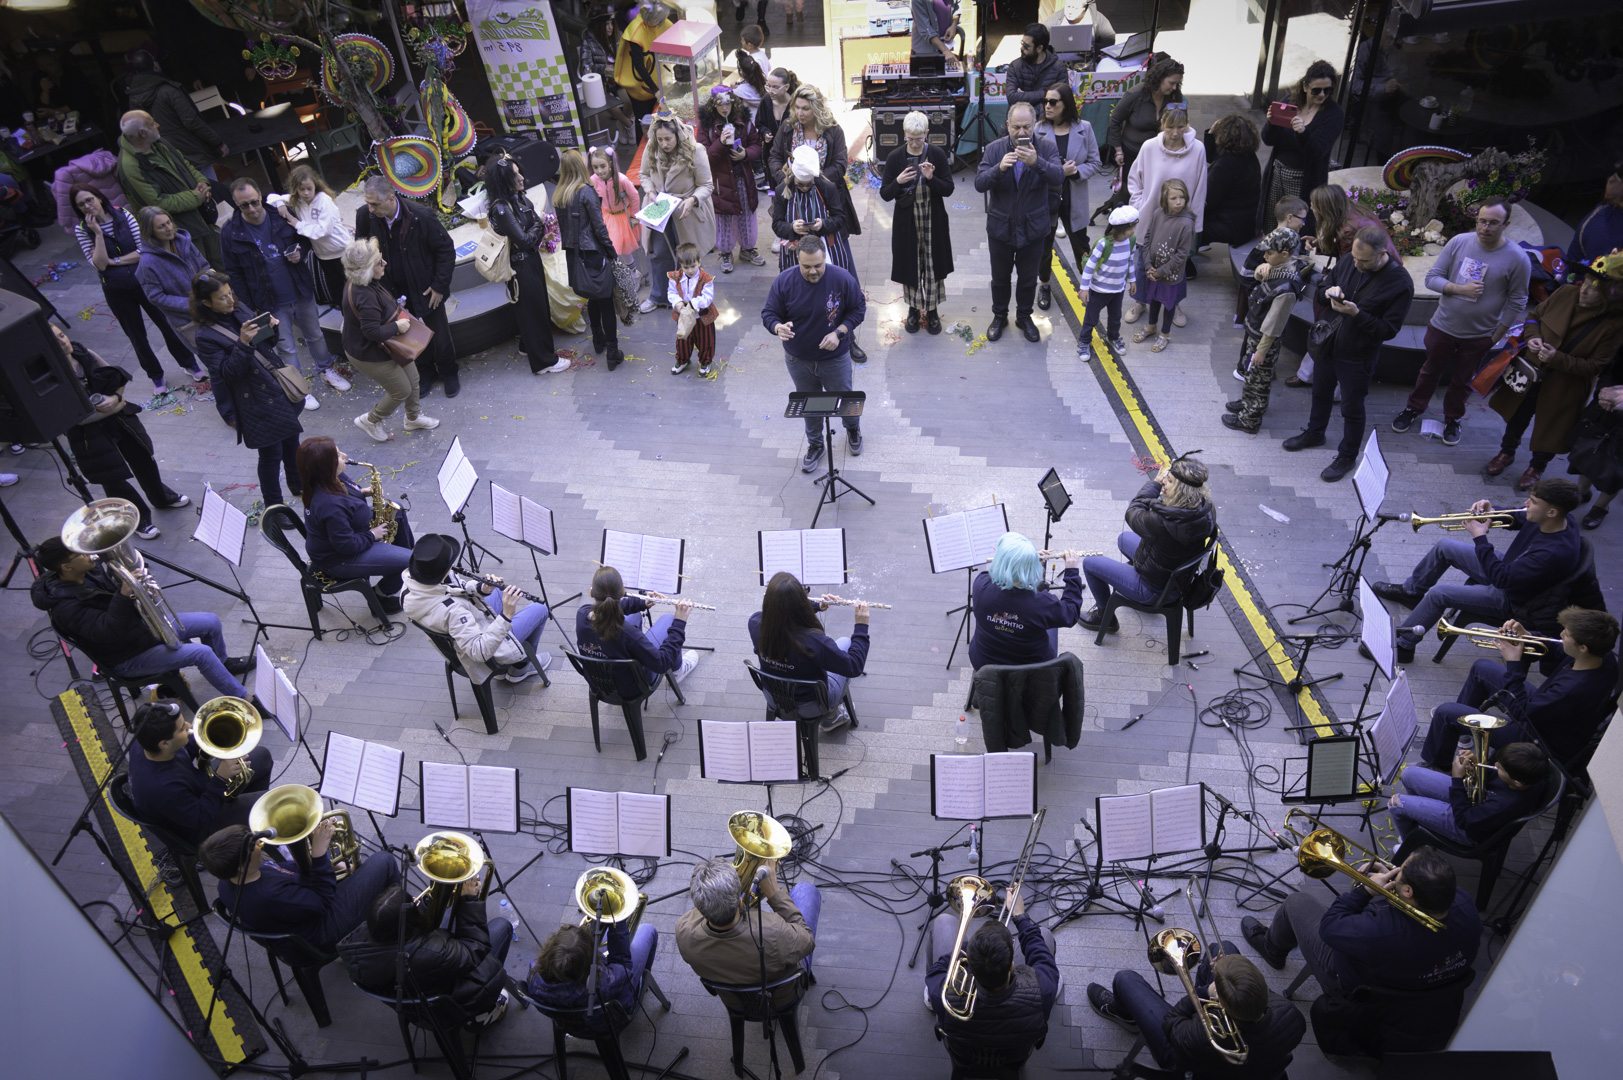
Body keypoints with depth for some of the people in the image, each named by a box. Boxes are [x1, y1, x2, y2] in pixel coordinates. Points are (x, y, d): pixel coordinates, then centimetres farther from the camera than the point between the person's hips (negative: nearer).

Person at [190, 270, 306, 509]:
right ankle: (274, 506, 21)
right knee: (271, 455, 3)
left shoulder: (239, 310, 3)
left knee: (291, 440, 21)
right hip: (258, 403, -7)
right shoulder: (206, 336, -16)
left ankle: (299, 486, 42)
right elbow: (227, 373, -20)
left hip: (280, 388, 7)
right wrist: (243, 344, -31)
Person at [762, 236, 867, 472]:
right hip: (798, 361, 1)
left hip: (835, 358, -1)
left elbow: (858, 309, -6)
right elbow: (769, 313, -8)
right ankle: (815, 445, 43)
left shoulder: (842, 279, -19)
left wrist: (839, 332, -21)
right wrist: (779, 327, -32)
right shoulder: (784, 281, -17)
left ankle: (853, 429, 53)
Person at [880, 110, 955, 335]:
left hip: (934, 222, 0)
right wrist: (898, 182, -24)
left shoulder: (938, 155, -6)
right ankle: (913, 309, 29)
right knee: (910, 265, 10)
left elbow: (949, 189, -6)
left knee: (933, 266, 9)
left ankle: (932, 311, 25)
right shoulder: (895, 157, -6)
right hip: (907, 222, 0)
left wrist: (931, 179, -25)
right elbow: (884, 194, -4)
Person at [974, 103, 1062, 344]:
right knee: (1000, 278, 17)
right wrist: (999, 168, -36)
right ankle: (999, 316, 38)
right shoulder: (994, 149, -8)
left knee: (1028, 278, 16)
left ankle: (1024, 317, 38)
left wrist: (1037, 162, -44)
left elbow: (1058, 178, -26)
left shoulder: (1047, 148, -10)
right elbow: (979, 184, -17)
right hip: (1000, 227, 0)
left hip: (1033, 229, 0)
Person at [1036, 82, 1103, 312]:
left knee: (1081, 245, 12)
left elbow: (1095, 164, -1)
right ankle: (1044, 287, 35)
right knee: (1044, 244, 13)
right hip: (1045, 198, -1)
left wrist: (1075, 171, -19)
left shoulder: (1084, 129, -5)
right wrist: (1059, 171, -21)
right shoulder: (1038, 130, -9)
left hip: (1074, 200, 1)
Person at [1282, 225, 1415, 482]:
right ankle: (1315, 434, 51)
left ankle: (1347, 456, 31)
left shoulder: (1401, 284, -23)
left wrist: (1356, 314, -32)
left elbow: (1388, 330, -21)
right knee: (1321, 394, 26)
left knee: (1352, 409, 11)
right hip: (1327, 344, 6)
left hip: (1357, 358, -5)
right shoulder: (1348, 262, -8)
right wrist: (1327, 292, -17)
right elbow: (1319, 289, 7)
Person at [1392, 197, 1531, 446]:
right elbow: (1432, 278, -8)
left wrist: (1496, 336, -5)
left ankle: (1452, 419, 38)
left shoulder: (1517, 259, -15)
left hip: (1479, 336, -1)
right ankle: (1414, 409, 40)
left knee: (1461, 381, 17)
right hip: (1442, 327, 1)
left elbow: (1516, 302, -6)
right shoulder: (1459, 242, -12)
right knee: (1430, 372, 19)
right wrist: (1461, 289, -24)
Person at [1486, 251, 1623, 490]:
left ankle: (1537, 467, 43)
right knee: (1517, 416, 24)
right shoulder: (1567, 293, -16)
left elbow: (1595, 366, -19)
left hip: (1564, 389, -3)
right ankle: (1507, 451, 51)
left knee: (1549, 429, 16)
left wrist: (1557, 359, -29)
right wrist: (1532, 336, -17)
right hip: (1530, 371, 3)